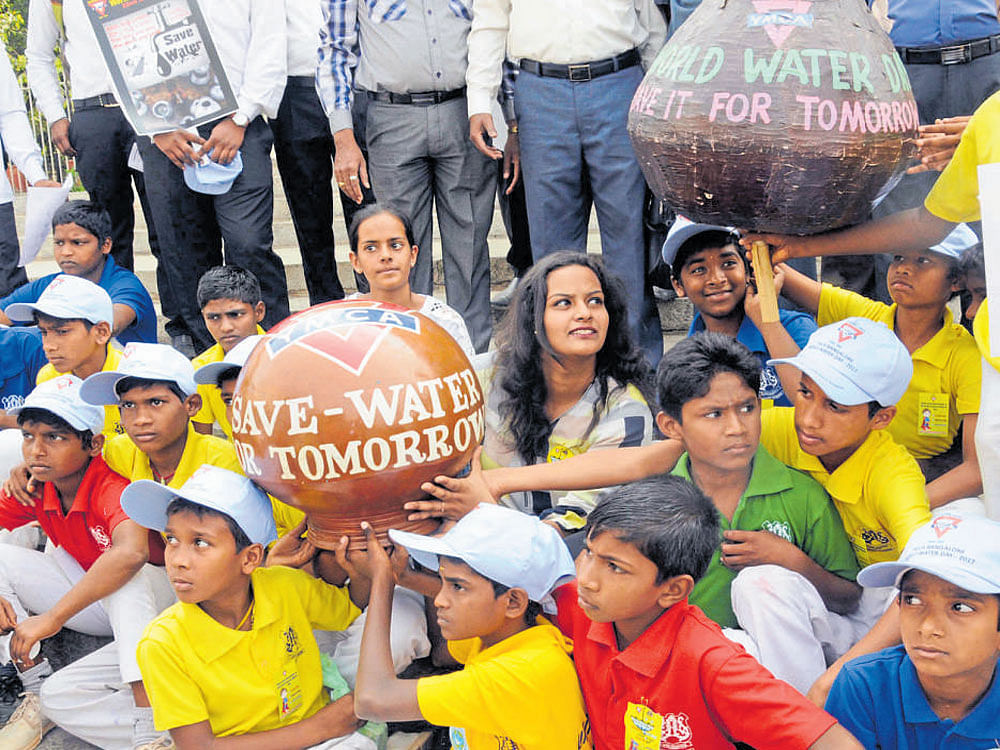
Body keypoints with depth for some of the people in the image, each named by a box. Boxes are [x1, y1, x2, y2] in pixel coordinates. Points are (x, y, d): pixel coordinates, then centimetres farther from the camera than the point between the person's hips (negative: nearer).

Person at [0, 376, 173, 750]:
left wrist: (52, 618, -44)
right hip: (93, 598, 6)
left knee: (129, 580, -40)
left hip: (151, 597, -6)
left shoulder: (111, 486, -30)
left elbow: (131, 553, -49)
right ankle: (36, 691, -8)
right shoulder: (34, 490, -9)